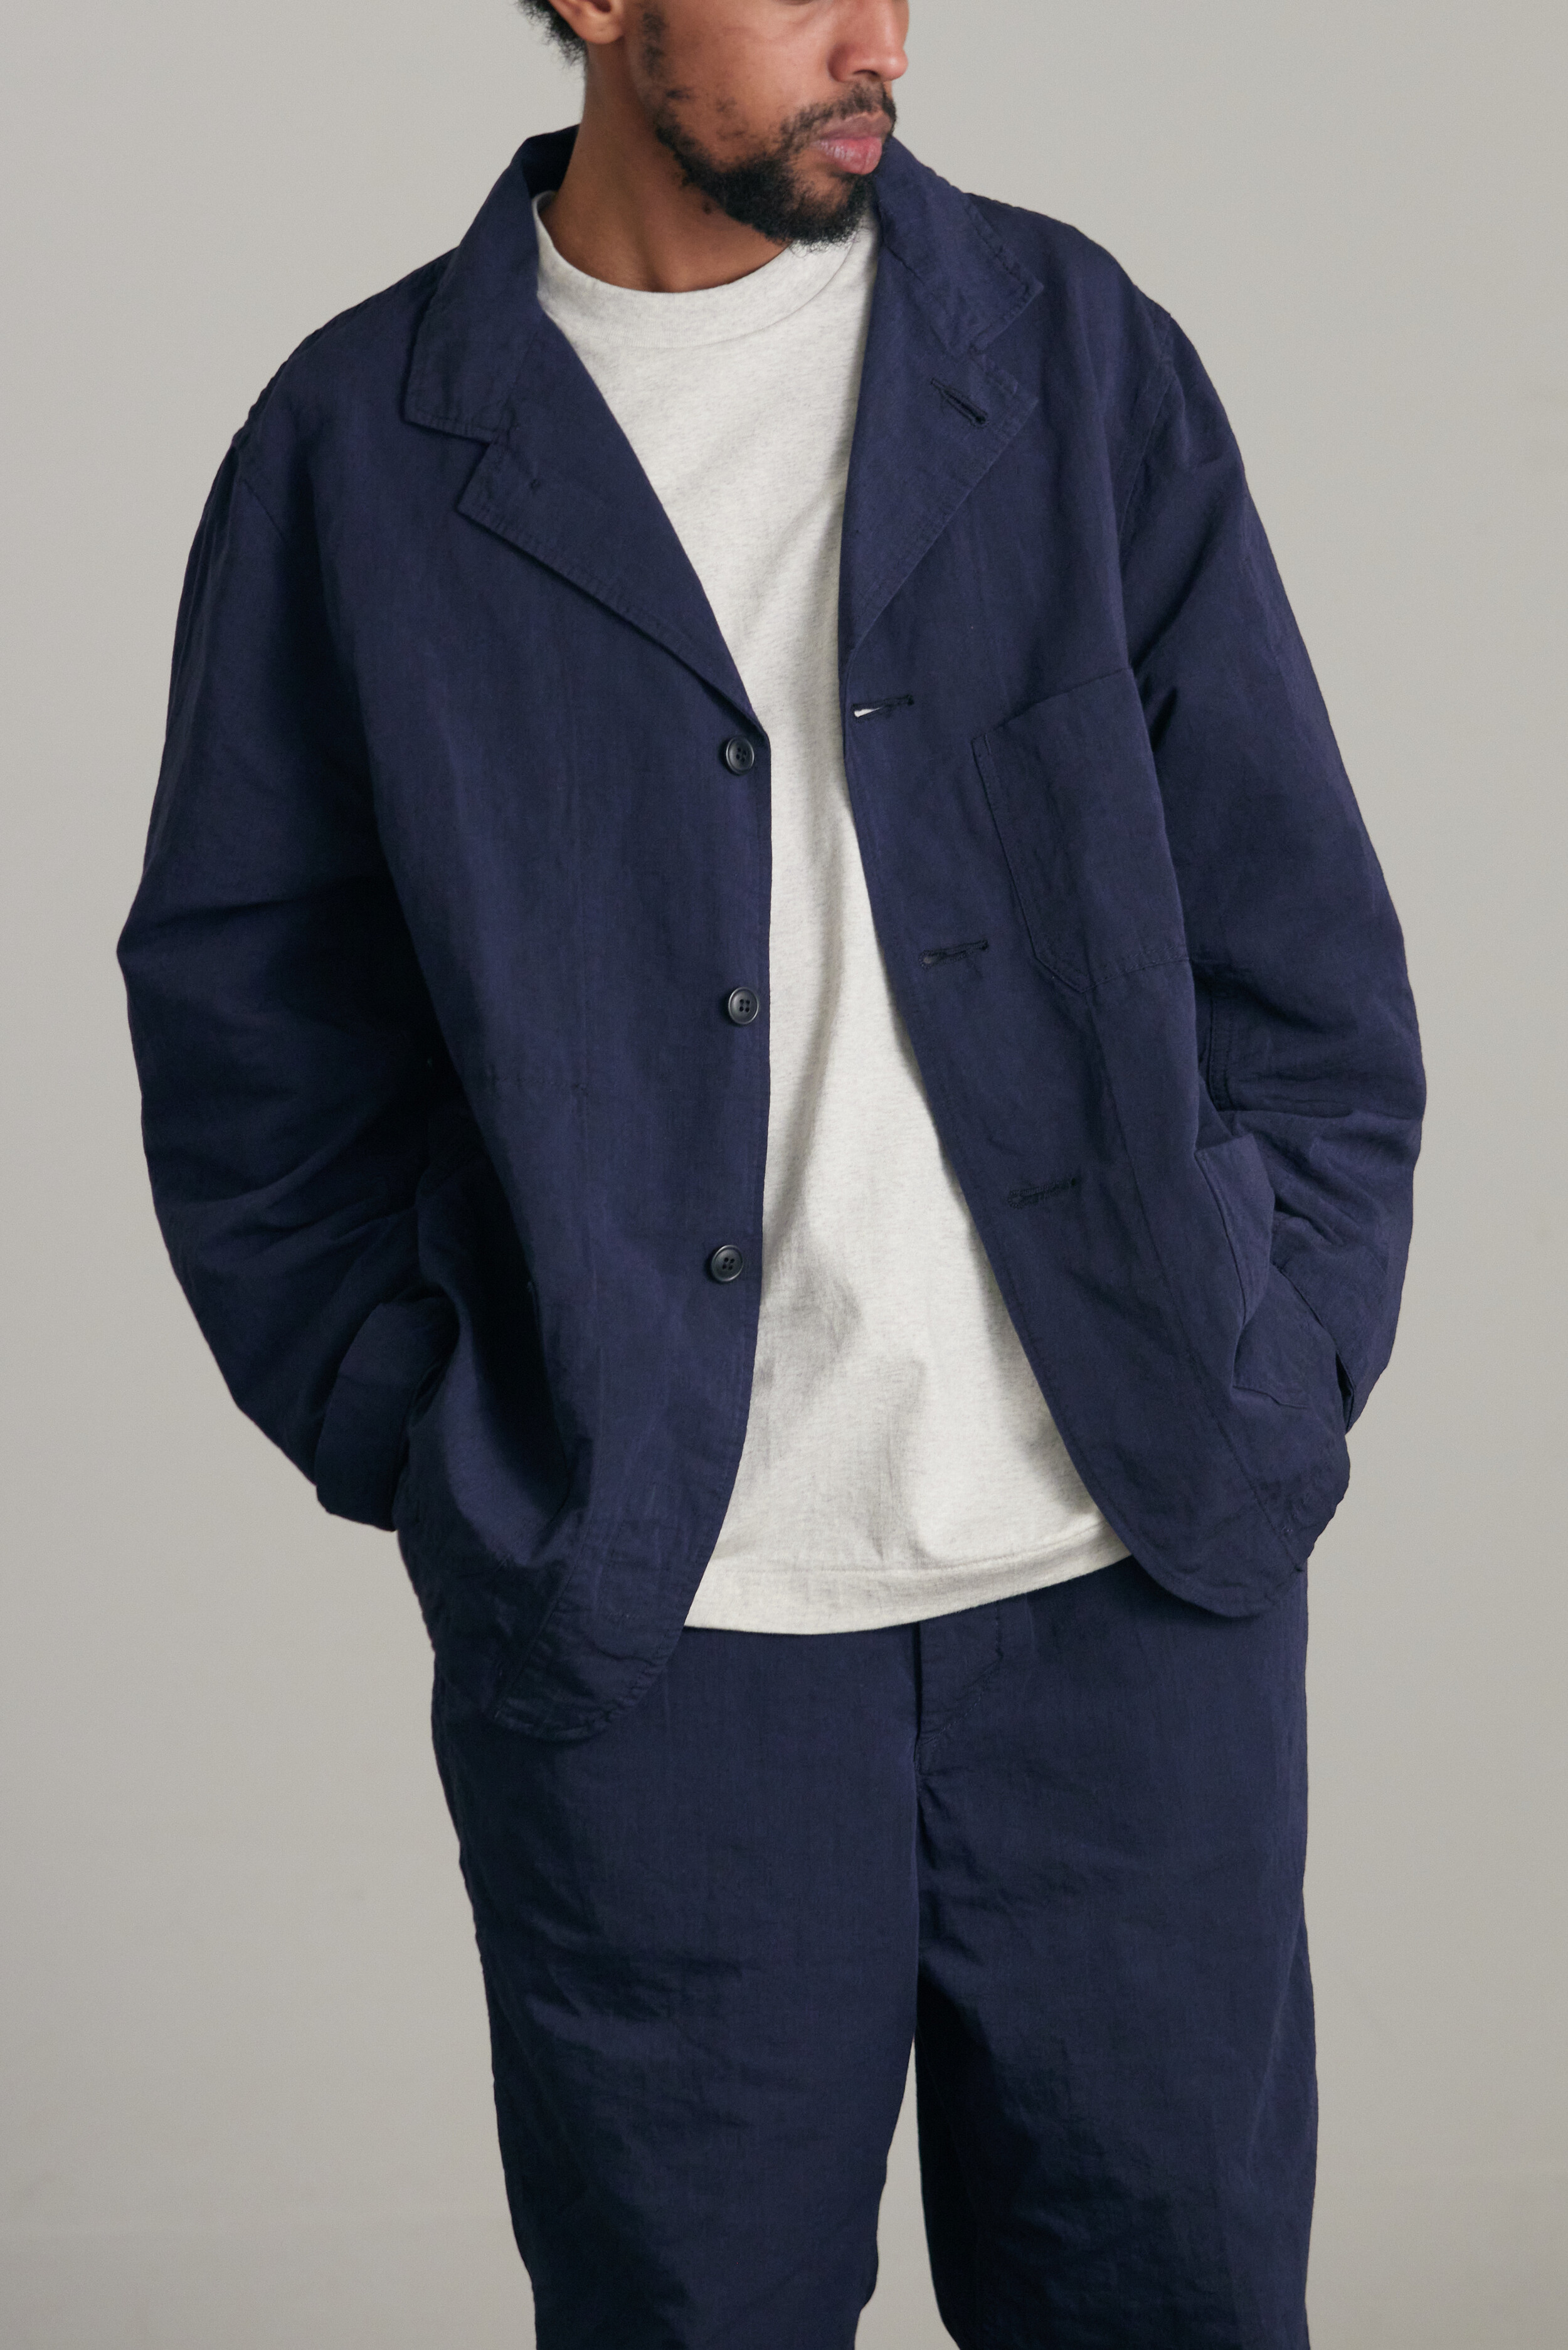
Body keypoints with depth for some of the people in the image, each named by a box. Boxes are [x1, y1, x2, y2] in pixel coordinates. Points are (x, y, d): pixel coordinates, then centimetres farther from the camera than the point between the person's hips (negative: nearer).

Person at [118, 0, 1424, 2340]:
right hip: (651, 1626, -1)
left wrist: (1283, 1390, 2)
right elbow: (247, 1036, 5)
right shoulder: (358, 454, 0)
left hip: (1135, 1581, 2)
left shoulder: (1076, 351, 4)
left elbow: (1298, 931, 7)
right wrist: (436, 1459, -2)